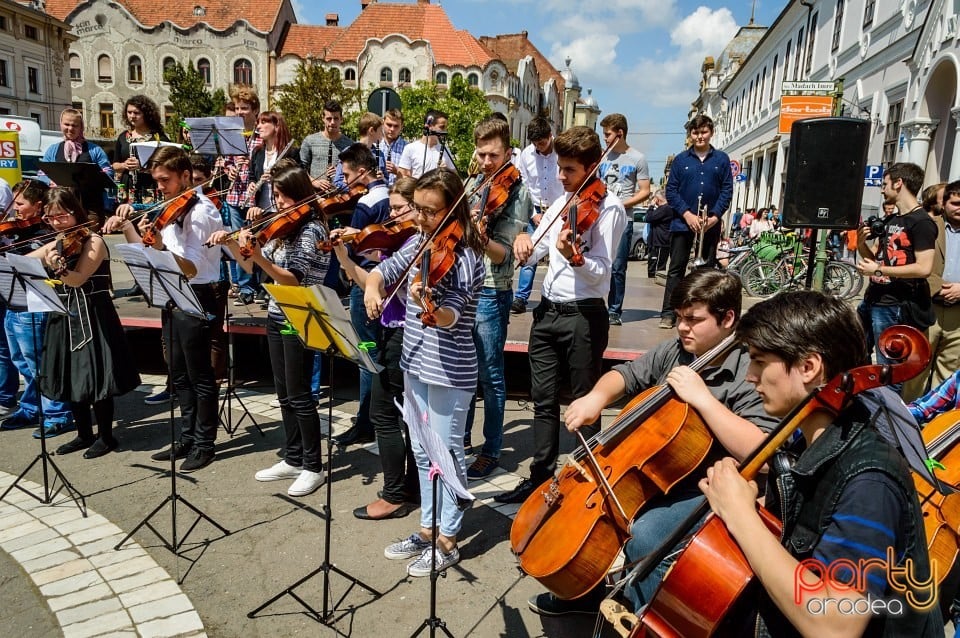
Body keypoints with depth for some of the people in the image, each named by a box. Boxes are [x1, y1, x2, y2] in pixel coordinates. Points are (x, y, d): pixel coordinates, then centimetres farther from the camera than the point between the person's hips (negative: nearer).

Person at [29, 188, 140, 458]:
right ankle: (84, 434, 25)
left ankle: (105, 436, 10)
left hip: (91, 316, -7)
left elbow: (77, 280, -21)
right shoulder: (56, 244, 11)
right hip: (64, 316, 8)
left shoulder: (93, 241, -10)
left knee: (95, 375, -3)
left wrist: (58, 268, -39)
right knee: (70, 376, 12)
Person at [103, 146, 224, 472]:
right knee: (180, 375, 15)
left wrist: (159, 246, -37)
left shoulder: (201, 212, -16)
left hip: (196, 300, -9)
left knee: (200, 376, 1)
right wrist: (127, 227, 1)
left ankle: (204, 444, 13)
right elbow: (147, 253, 14)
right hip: (173, 298, 9)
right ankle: (187, 438, 27)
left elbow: (190, 269, -24)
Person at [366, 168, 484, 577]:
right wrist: (372, 287, -17)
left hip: (449, 371, -8)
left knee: (446, 454, 5)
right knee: (422, 452, 18)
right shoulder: (419, 244, 6)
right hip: (415, 363, 8)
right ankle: (427, 528, 33)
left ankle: (447, 541, 20)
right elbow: (383, 270, 6)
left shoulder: (464, 256, -17)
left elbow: (450, 317, -27)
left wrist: (428, 305, -48)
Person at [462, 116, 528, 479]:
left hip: (490, 292, -7)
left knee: (490, 374, 2)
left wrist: (482, 238, -35)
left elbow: (502, 254, -18)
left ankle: (491, 451, 16)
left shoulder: (517, 193, -10)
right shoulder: (473, 184, 9)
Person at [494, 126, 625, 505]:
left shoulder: (609, 207, -10)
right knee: (544, 399, 14)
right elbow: (532, 257, 14)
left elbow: (599, 273, -19)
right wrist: (523, 240, -8)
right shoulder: (561, 203, 12)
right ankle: (542, 476, 28)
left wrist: (573, 256, -39)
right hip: (547, 311, 7)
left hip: (584, 316, -7)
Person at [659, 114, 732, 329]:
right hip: (682, 222, -1)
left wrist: (714, 216, -10)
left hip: (711, 223, 1)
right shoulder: (680, 160, 5)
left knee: (707, 268, 7)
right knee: (676, 268, -1)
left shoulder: (721, 159, 6)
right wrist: (688, 215, -11)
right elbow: (671, 191, 0)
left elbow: (727, 190, 3)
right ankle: (668, 313, -1)